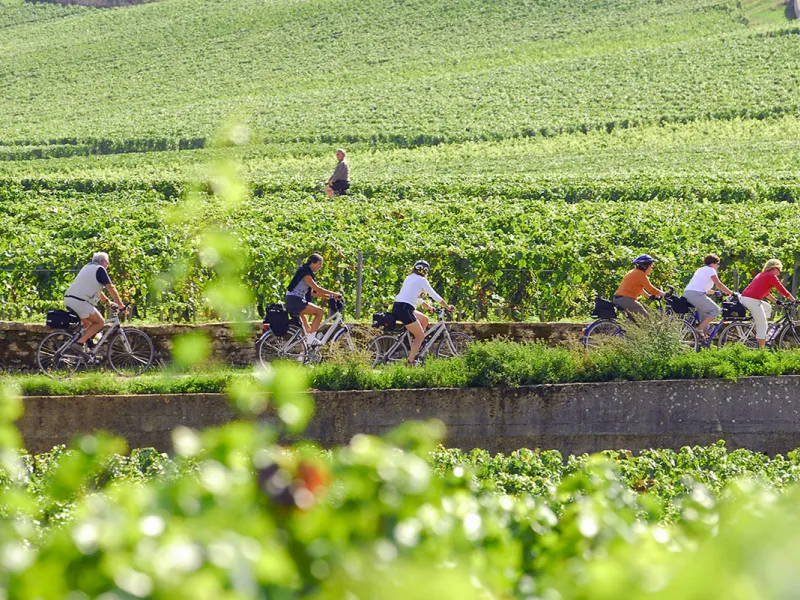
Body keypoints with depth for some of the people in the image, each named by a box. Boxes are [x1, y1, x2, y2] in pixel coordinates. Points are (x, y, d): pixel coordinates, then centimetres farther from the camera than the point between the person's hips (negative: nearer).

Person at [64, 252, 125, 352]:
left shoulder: (87, 268, 26)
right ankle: (80, 342, -9)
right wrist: (121, 305, 3)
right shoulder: (100, 269, 0)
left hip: (68, 299, 9)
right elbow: (111, 288, -3)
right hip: (80, 302, -9)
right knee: (100, 322, 1)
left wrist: (109, 301, 38)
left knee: (87, 322, 29)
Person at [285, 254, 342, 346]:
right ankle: (311, 338, -15)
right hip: (295, 301, -10)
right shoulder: (305, 273, -13)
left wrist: (329, 296, 12)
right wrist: (333, 294, -13)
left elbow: (312, 292, 19)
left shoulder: (306, 272, 18)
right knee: (319, 312, -15)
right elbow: (317, 289, -19)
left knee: (307, 329, 19)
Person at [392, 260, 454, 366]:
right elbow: (434, 295, 1)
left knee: (424, 320, 24)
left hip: (397, 307, 9)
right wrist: (448, 307, 11)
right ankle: (410, 362, -10)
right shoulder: (422, 280, -2)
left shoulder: (409, 278, 22)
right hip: (404, 309, -9)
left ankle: (414, 348, 18)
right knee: (420, 336, -2)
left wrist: (428, 306, 42)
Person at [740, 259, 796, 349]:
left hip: (743, 298, 9)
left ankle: (756, 329, 21)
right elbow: (783, 291, -2)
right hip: (753, 301, -9)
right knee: (763, 326, -2)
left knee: (768, 308, 30)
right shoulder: (771, 276, 1)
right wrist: (794, 301, 6)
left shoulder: (761, 275, 27)